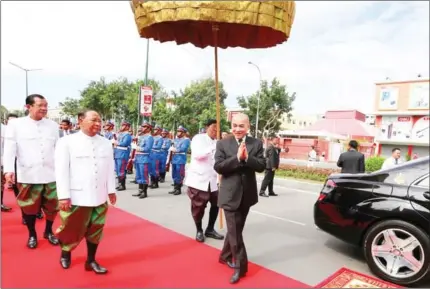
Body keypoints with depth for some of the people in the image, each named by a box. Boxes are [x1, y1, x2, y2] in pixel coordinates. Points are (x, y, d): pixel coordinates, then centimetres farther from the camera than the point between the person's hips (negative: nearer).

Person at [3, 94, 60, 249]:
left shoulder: (53, 125, 5)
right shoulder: (15, 124, 0)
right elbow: (9, 149, -3)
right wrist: (9, 169, -14)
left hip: (51, 174, 2)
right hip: (28, 175, -2)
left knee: (52, 206, 10)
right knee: (29, 207, 10)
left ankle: (48, 231, 33)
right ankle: (32, 235, 31)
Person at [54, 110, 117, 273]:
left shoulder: (106, 143, 6)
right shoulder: (67, 142, -6)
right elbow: (61, 170, -8)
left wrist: (111, 190, 11)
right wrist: (64, 196, -11)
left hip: (99, 196, 4)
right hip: (76, 197, -3)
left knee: (95, 230, 10)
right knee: (72, 230, 11)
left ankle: (91, 261, 27)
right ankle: (65, 254, 40)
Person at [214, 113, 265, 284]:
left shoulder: (256, 144, 1)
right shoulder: (222, 144, -4)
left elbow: (261, 166, -6)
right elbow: (218, 167, -12)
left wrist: (247, 157, -22)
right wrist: (237, 157, -22)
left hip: (247, 194, 3)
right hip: (230, 194, -3)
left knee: (236, 228, 17)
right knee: (234, 230, -2)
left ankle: (225, 255, 38)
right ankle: (240, 265, 14)